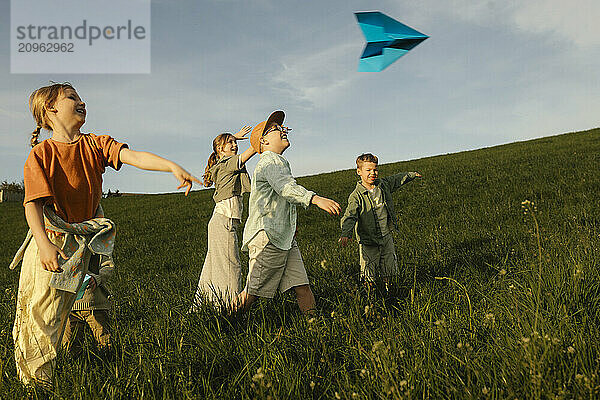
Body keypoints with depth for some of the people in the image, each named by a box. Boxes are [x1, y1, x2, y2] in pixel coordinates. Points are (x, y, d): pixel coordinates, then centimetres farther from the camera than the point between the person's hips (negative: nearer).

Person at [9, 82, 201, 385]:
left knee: (56, 314, 7)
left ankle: (45, 379, 20)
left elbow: (135, 157, -12)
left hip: (80, 245, 1)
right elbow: (33, 203, -14)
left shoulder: (96, 144, 3)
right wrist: (44, 244, -26)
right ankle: (34, 383, 28)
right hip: (49, 238, -1)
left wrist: (172, 166, -28)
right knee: (36, 311, 7)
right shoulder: (40, 154, -6)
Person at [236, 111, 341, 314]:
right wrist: (315, 199, -42)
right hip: (267, 237, -10)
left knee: (302, 287, 0)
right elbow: (286, 187, -28)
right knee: (251, 294, -2)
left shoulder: (279, 162, 25)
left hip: (284, 239, 10)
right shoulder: (270, 160, -8)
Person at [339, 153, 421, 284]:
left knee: (389, 268, 15)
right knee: (369, 275, 1)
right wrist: (345, 234, -43)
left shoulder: (384, 185, 0)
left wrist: (412, 175, 33)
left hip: (386, 237, 5)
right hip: (368, 241, -5)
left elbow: (398, 179, 21)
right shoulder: (356, 196, -17)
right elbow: (349, 216, -27)